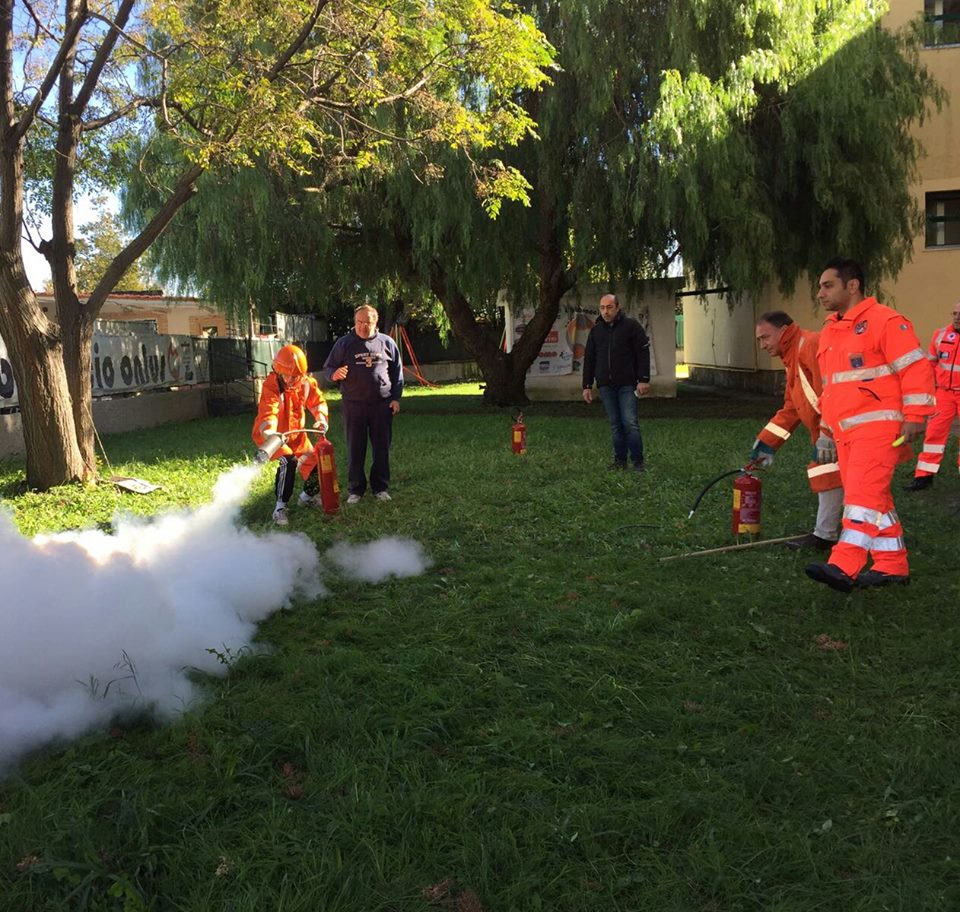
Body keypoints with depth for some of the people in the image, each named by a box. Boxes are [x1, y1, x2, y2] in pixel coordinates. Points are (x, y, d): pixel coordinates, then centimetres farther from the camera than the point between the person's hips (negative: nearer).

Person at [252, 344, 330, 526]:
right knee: (289, 461, -30)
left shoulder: (306, 382, -9)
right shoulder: (271, 387, -27)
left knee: (315, 463, 3)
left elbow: (317, 400, 2)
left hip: (296, 434, 6)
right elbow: (268, 412, -42)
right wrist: (270, 433, -60)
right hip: (271, 435, -6)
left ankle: (307, 497, 34)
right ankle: (280, 507, -18)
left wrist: (321, 418, -19)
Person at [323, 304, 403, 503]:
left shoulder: (387, 343, 4)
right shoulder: (344, 343, 0)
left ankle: (380, 488, 18)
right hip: (353, 405, -1)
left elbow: (397, 372, 10)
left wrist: (396, 398, 4)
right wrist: (334, 374, -20)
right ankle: (355, 489, 13)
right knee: (355, 449, 4)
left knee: (382, 448, 7)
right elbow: (329, 367, 4)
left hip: (382, 404, 1)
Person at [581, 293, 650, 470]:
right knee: (615, 424, 7)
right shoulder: (596, 330, 11)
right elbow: (589, 359, 15)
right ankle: (620, 459, 16)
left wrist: (644, 380, -11)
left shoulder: (631, 326, -1)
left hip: (627, 384, -4)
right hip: (606, 385, 4)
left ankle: (638, 461, 0)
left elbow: (643, 353, -4)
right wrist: (587, 386, 11)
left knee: (630, 422, -9)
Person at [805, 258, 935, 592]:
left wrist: (913, 416, -15)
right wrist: (827, 426, 24)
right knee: (876, 499, 11)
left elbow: (915, 369, -11)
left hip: (877, 426, -9)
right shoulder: (829, 332, 18)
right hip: (846, 432, 9)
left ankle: (843, 567, -19)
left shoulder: (885, 321, -8)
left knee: (863, 495, -14)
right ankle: (893, 565, 20)